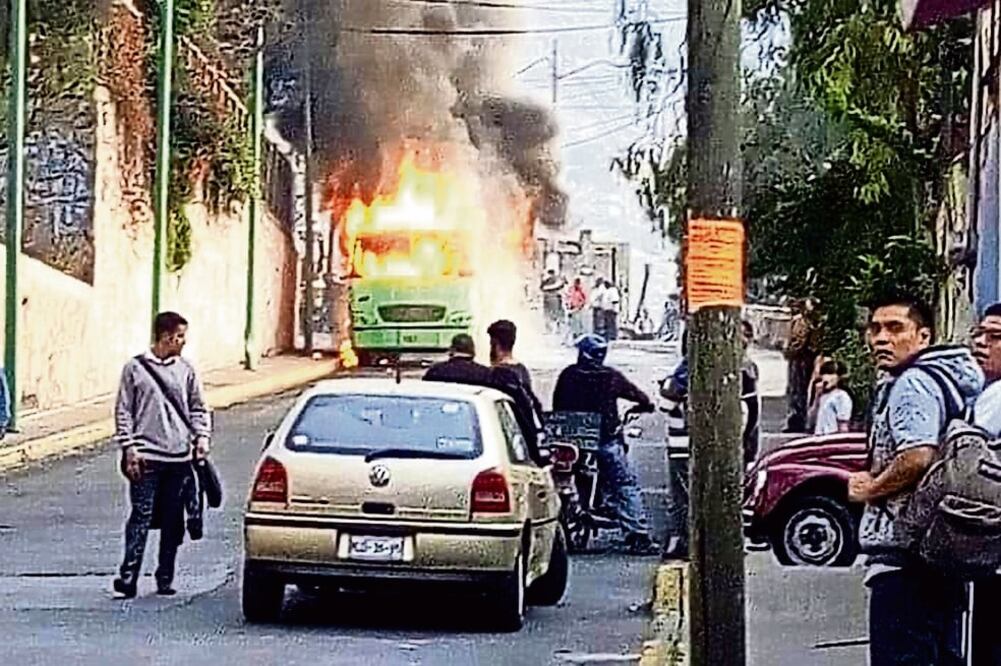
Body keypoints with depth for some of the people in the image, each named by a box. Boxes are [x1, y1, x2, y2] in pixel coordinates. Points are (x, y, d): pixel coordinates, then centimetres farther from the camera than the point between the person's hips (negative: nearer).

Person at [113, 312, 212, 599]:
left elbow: (197, 408, 16)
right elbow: (123, 411, 1)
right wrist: (129, 447, -6)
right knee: (141, 516, -10)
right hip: (146, 457, -4)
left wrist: (202, 436, 0)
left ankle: (165, 578, 13)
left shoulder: (185, 370, 10)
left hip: (180, 457, 4)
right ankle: (128, 575, -12)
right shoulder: (135, 368, 0)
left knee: (173, 521, 6)